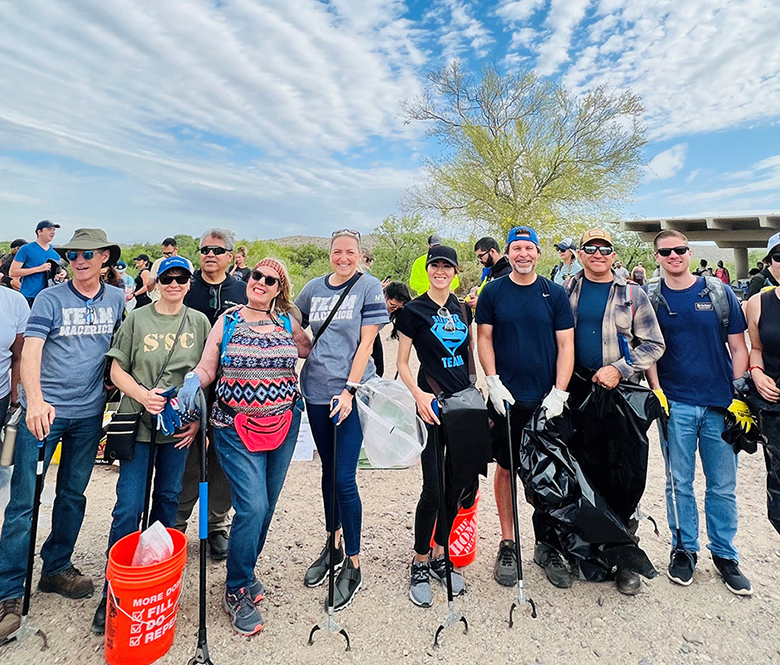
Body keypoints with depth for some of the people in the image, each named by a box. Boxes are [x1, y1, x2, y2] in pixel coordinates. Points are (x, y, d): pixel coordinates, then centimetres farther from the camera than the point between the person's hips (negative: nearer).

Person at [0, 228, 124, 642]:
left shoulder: (117, 300, 5)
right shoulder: (50, 299, -5)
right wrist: (34, 399, -29)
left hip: (88, 413, 3)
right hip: (43, 410, -3)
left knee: (73, 496, 14)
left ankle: (56, 569, 32)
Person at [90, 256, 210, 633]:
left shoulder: (199, 322, 4)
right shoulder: (137, 319, 1)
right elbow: (117, 370, 1)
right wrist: (142, 395, -16)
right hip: (138, 423, -1)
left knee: (168, 498, 14)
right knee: (129, 506, -1)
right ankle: (112, 593, 14)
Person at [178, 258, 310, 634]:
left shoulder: (288, 323, 6)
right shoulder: (227, 322, 1)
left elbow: (310, 351, 18)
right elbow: (207, 368, 1)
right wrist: (193, 381, -18)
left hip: (283, 426, 3)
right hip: (236, 429, -3)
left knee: (266, 506, 13)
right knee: (252, 506, -11)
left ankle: (244, 571, 38)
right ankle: (236, 592, 11)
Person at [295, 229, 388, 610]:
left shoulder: (369, 287, -3)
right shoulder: (314, 288, 9)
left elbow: (366, 342, -9)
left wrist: (349, 389, -15)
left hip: (351, 391, -5)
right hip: (316, 391, 5)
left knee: (344, 478, -5)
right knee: (328, 470, 16)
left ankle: (353, 564, 12)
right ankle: (332, 545, 34)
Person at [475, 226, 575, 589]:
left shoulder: (555, 293, 4)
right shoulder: (493, 292, 3)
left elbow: (566, 344, 2)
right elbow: (484, 338, 4)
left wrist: (559, 392, -7)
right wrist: (493, 382, -7)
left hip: (547, 400, 1)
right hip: (506, 398, 0)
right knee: (506, 468, 7)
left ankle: (546, 544, 24)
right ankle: (507, 544, 20)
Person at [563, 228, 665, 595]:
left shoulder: (632, 295, 4)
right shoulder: (566, 290, 8)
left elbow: (654, 344, 4)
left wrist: (619, 369, -10)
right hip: (580, 393, 2)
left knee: (628, 476, -1)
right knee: (588, 471, 8)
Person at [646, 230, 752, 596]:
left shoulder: (719, 292, 3)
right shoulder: (650, 299, 2)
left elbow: (738, 348, 5)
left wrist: (739, 396, -2)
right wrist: (657, 393, -6)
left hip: (720, 404, 1)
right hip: (675, 404, -1)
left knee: (723, 486, 10)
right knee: (679, 483, 8)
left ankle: (725, 554, 27)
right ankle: (684, 549, 25)